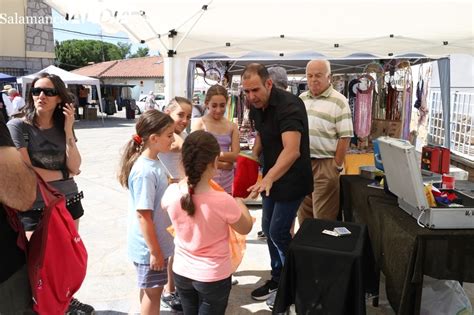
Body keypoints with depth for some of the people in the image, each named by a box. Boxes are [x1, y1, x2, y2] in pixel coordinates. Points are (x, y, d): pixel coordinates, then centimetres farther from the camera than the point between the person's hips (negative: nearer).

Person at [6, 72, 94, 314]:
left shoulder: (62, 127, 3)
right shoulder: (18, 126, -11)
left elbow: (74, 167, -9)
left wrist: (68, 130, -16)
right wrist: (63, 173, -5)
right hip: (33, 209, -4)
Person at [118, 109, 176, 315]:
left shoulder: (154, 163, 1)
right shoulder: (145, 172, -27)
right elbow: (143, 215, -25)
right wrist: (154, 251, -20)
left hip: (155, 242, 8)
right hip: (149, 246, -8)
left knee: (149, 289, 24)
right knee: (153, 291, 10)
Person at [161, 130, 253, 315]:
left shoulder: (172, 192, -17)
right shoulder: (223, 201, -28)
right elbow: (246, 228, -8)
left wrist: (187, 180, 14)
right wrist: (239, 203, 9)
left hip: (182, 273, 4)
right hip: (213, 277, -4)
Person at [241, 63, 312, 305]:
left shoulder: (289, 105, -26)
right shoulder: (258, 106, 0)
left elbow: (292, 150, -38)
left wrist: (268, 178, -50)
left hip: (291, 179, -8)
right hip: (271, 177, 8)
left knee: (278, 232, -5)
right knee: (267, 228, 14)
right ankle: (278, 279, 33)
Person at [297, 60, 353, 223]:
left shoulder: (338, 101, -8)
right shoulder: (301, 99, 11)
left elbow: (345, 137, -11)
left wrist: (337, 165, -12)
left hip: (325, 164, -6)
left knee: (323, 217, 1)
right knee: (303, 213, 16)